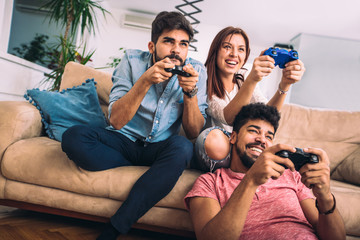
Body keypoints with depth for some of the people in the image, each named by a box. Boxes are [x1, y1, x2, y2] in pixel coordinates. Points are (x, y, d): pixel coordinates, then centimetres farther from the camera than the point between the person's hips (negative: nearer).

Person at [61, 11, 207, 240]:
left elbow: (193, 133, -8)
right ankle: (153, 175, -14)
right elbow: (116, 120, -17)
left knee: (182, 147, -35)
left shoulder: (196, 71, -6)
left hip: (159, 149, 1)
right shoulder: (133, 61, -9)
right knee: (73, 137, -27)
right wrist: (146, 80, -29)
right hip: (124, 141, 0)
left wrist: (191, 91, -24)